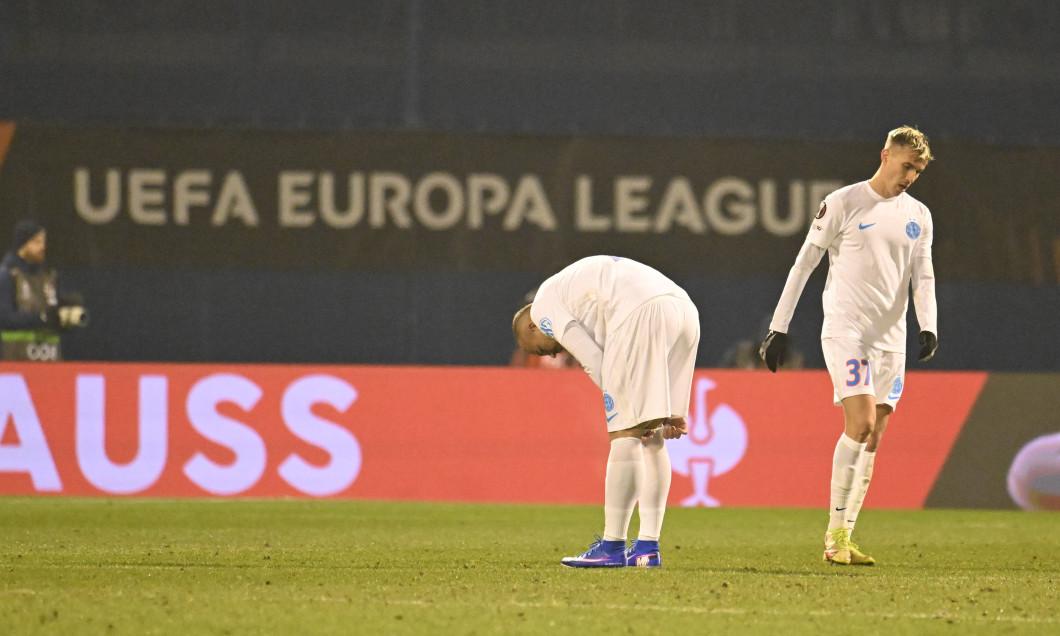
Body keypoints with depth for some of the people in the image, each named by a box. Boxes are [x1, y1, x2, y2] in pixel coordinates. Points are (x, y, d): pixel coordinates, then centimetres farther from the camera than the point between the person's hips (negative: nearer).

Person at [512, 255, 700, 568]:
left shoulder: (544, 305, 15)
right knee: (651, 438, 14)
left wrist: (625, 418, 6)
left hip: (643, 312, -8)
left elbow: (596, 363, 3)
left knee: (625, 434, -4)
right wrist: (668, 413, 18)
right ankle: (648, 547, 13)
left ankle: (612, 547, -3)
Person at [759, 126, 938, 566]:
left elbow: (923, 277, 11)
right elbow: (804, 264, 0)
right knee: (861, 422, -19)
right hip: (845, 329, -5)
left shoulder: (918, 216, 12)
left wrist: (929, 327, -8)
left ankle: (842, 542, 4)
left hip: (890, 339, 5)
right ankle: (835, 534, -13)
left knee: (872, 441, 1)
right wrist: (779, 328, -4)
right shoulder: (843, 204, -3)